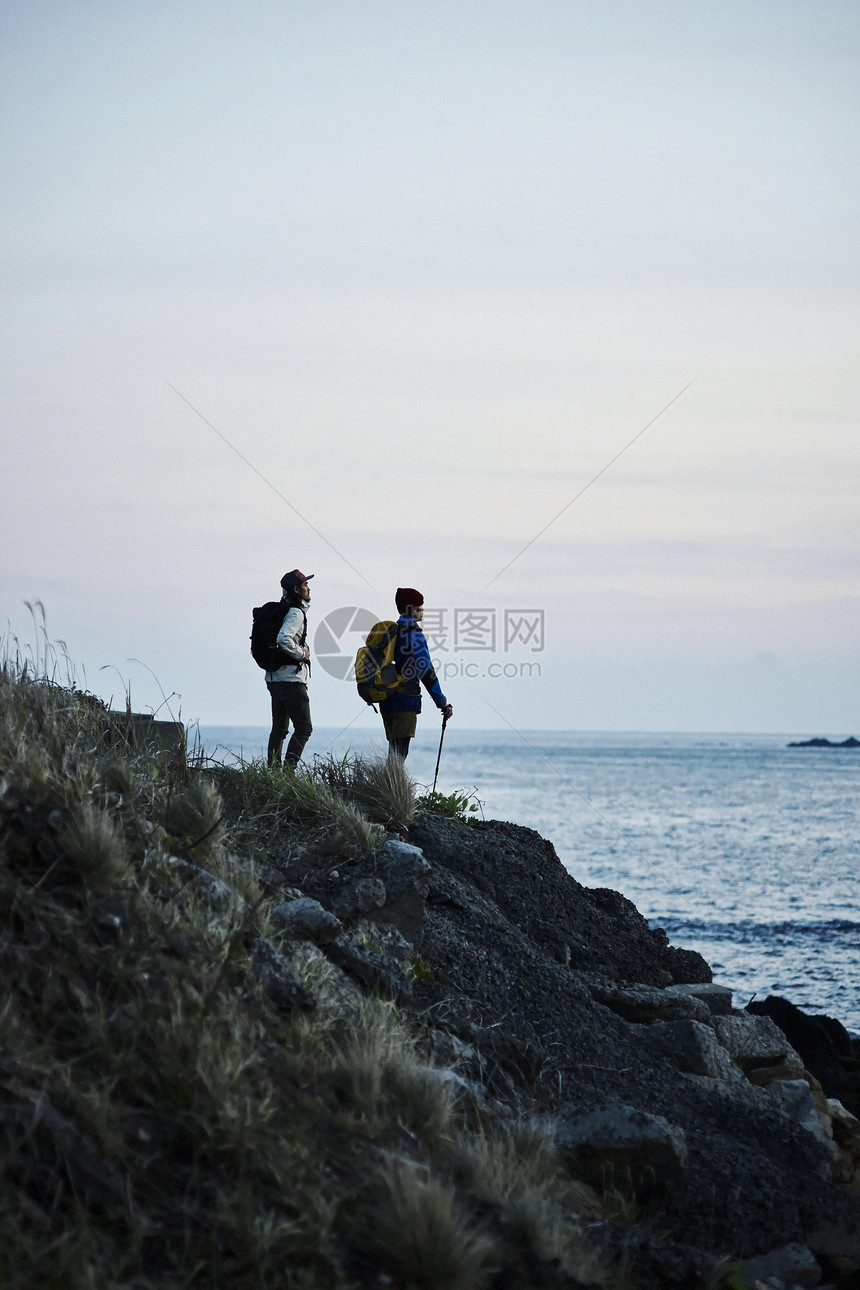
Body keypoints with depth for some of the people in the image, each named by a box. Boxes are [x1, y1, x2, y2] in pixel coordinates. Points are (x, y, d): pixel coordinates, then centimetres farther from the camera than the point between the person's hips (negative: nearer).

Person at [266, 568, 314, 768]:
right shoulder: (296, 613, -14)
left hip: (274, 679, 9)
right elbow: (283, 639, -30)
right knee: (303, 728, -6)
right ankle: (289, 767, -14)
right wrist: (301, 654, -15)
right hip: (292, 678, -9)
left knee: (279, 728, 13)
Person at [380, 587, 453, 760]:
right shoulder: (414, 634, -10)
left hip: (386, 702, 9)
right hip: (405, 702, -9)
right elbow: (425, 671, -15)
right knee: (399, 754, -11)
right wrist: (443, 703, -12)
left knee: (394, 752, 14)